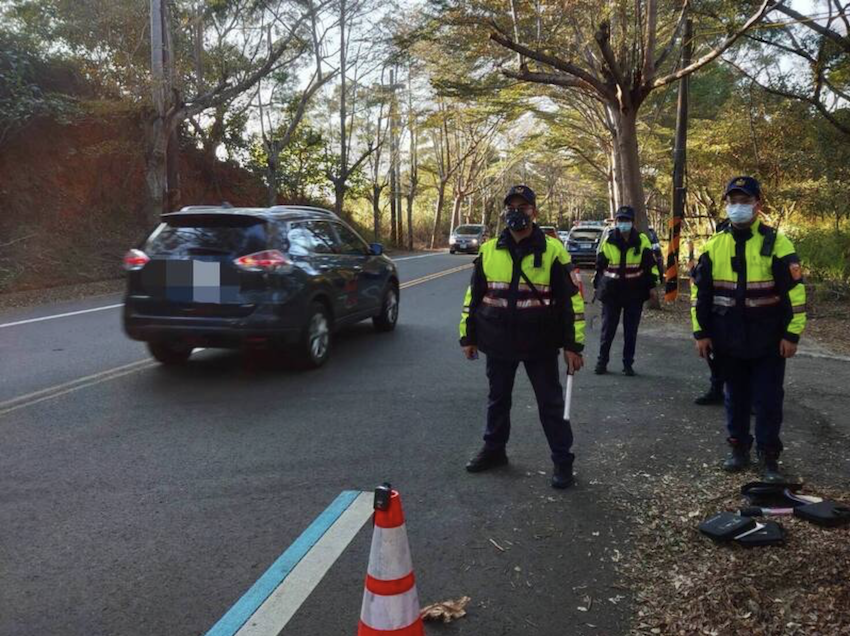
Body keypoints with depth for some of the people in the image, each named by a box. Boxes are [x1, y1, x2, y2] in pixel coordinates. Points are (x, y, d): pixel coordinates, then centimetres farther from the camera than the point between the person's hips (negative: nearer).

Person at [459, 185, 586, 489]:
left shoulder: (553, 250, -7)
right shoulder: (489, 250, 2)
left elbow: (572, 298, -6)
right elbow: (473, 296, 9)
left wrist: (573, 345, -9)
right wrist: (467, 336, 8)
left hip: (540, 344, -3)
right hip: (498, 342, 3)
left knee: (550, 403, 5)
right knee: (498, 399, 17)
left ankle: (562, 460, 17)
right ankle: (494, 450, 34)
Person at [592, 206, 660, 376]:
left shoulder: (642, 241, -2)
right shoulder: (608, 242, 1)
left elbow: (651, 264, 4)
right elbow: (599, 265, 10)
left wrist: (651, 285, 1)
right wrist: (597, 286, 11)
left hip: (635, 293, 0)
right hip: (611, 293, 0)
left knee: (631, 331, 6)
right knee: (607, 330, 4)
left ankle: (628, 364, 15)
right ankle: (602, 362, 13)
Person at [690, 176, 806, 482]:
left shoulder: (776, 244, -7)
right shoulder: (714, 246, 2)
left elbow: (795, 291, -7)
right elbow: (699, 292, 6)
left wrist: (791, 334, -9)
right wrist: (701, 333, 3)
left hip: (768, 341, -3)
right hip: (728, 341, 3)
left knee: (768, 400, 3)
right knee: (735, 397, 14)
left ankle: (769, 458, 15)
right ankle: (739, 449, 28)